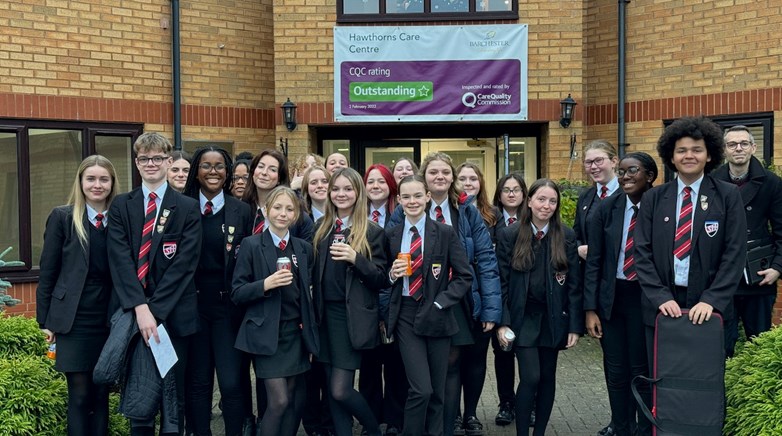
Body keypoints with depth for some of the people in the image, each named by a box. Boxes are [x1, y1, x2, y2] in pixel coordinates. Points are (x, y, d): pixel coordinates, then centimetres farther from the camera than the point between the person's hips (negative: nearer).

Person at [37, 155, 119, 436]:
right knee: (80, 394, 1)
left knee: (101, 394, 10)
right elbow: (48, 272, 0)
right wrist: (45, 320, 0)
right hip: (74, 320, -2)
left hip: (109, 320, 3)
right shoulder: (63, 217, -1)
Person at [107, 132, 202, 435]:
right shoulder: (120, 206, 6)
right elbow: (120, 260, -5)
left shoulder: (188, 209, 1)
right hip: (132, 314, 2)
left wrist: (155, 310, -15)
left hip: (173, 314, -1)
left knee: (173, 395, 8)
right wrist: (140, 307, -17)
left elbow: (184, 264, -7)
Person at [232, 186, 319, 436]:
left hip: (297, 334, 5)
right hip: (267, 335, -5)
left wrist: (309, 329, 9)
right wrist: (265, 284, -21)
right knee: (279, 400, -10)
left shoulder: (304, 248, 9)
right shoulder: (252, 245, -5)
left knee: (296, 402, 8)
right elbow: (237, 294, -6)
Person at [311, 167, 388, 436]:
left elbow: (381, 279, -7)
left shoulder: (372, 232, -3)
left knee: (340, 390, -5)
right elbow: (315, 274, 11)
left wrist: (355, 259, -22)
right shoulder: (321, 229, 10)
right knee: (332, 389, 8)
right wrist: (313, 312, 0)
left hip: (352, 317, -5)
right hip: (326, 314, 5)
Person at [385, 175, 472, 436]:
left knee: (437, 390, 8)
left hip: (437, 315, 0)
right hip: (406, 316, 0)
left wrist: (439, 304, -12)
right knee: (421, 389, -9)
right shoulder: (391, 235, 6)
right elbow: (384, 279, 15)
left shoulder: (446, 233, -2)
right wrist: (392, 274, -8)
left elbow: (465, 276, -3)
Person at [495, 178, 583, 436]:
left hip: (553, 318, 2)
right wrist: (502, 322, -9)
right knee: (530, 378, -9)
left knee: (548, 377, 10)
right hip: (523, 318, -2)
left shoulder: (567, 236, -1)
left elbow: (574, 284, -1)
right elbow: (502, 282, -3)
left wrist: (575, 326, -5)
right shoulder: (509, 235, -3)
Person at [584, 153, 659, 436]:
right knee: (615, 372, 10)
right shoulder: (607, 208, 1)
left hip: (645, 298, -2)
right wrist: (590, 309, -3)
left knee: (643, 371, 9)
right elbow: (594, 261, 1)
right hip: (611, 297, 3)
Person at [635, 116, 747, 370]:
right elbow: (642, 252, 1)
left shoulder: (728, 196, 1)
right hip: (661, 306, 2)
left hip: (708, 307, -1)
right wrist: (660, 297, -10)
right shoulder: (653, 198, 6)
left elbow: (735, 253, -5)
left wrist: (711, 300, -14)